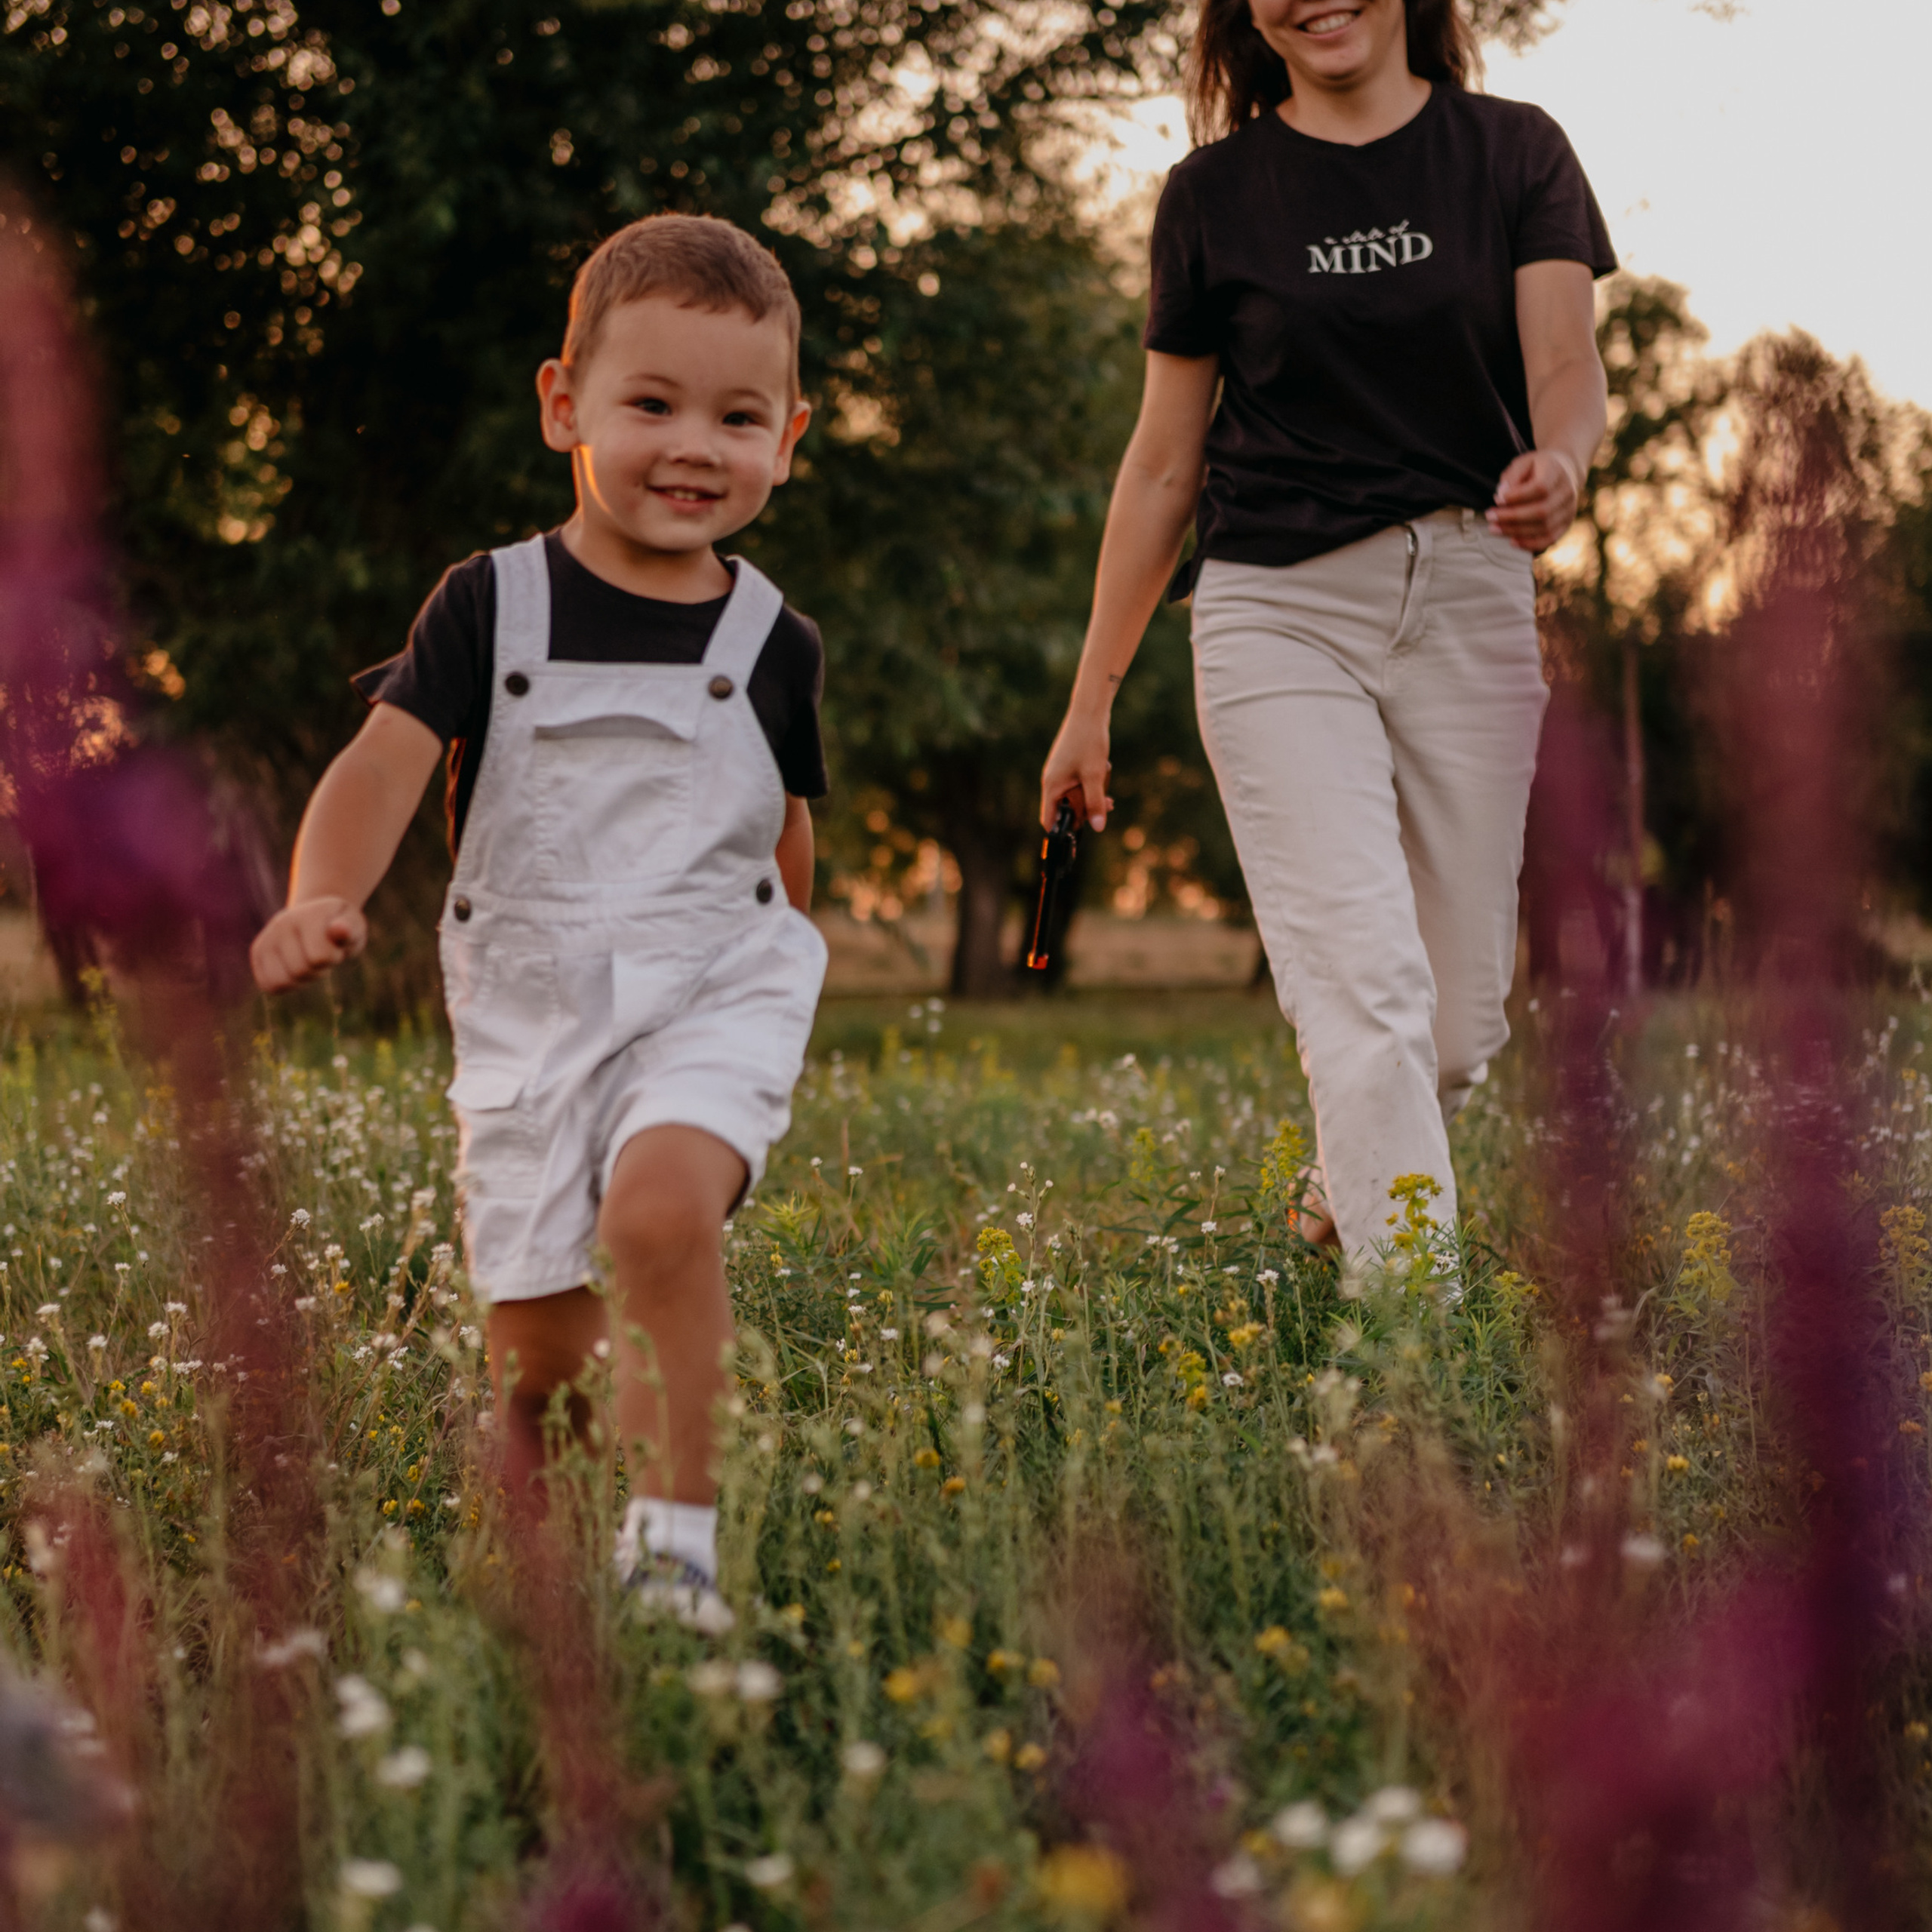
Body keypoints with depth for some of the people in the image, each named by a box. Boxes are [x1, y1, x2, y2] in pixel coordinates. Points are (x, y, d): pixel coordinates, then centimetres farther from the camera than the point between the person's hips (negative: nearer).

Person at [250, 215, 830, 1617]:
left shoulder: (772, 645, 3)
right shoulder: (492, 608, -2)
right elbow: (388, 758, -13)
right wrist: (323, 899, -31)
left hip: (715, 991, -1)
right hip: (528, 1011, 1)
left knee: (659, 1206, -31)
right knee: (537, 1345, 3)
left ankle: (676, 1538, -21)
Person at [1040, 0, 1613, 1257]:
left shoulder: (1514, 152, 5)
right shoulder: (1216, 194, 5)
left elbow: (1569, 370, -6)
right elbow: (1165, 462, 10)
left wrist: (1559, 465, -31)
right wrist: (1092, 702, 12)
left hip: (1471, 598, 2)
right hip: (1280, 608, -1)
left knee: (1464, 1017, 6)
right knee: (1365, 989, -16)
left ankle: (1345, 1216, 36)